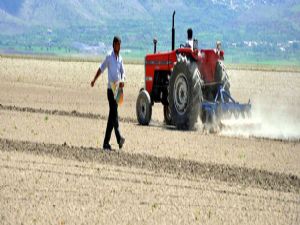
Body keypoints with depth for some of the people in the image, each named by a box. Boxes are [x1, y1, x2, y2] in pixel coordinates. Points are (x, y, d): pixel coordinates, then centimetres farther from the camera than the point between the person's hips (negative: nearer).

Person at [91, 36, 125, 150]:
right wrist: (94, 80, -4)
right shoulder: (109, 57, -5)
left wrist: (122, 81, -11)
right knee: (114, 113, -15)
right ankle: (119, 138, -22)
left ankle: (106, 142, 10)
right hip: (111, 88, -6)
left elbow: (122, 72, 8)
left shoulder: (120, 58, 12)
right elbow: (101, 69, 0)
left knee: (112, 116, 7)